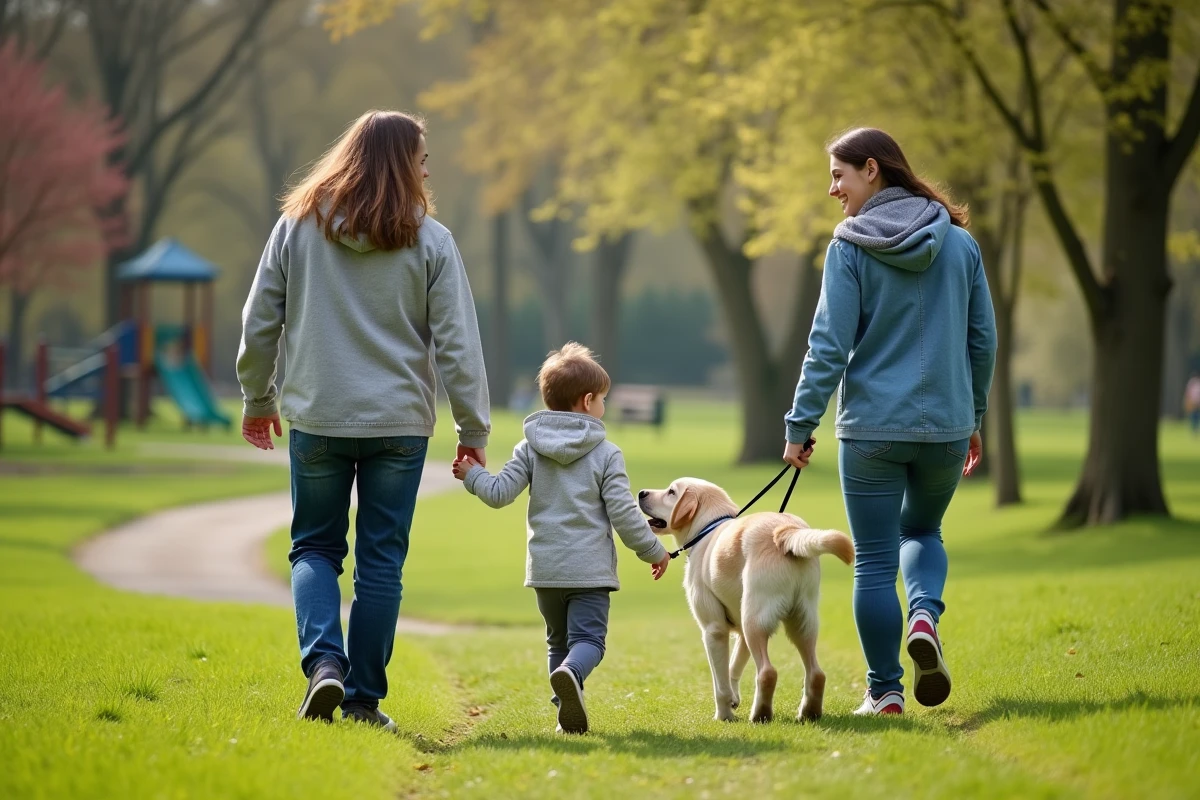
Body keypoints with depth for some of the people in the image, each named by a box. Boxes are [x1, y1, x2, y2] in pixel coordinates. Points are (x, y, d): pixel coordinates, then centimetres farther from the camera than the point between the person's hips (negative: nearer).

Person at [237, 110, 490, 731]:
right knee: (380, 559, 7)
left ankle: (324, 660, -9)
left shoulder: (297, 226, 1)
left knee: (315, 546, 14)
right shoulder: (430, 242, -4)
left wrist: (257, 398, 19)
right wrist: (473, 430, 3)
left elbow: (260, 321, 5)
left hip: (316, 418, 1)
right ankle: (363, 698, 8)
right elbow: (457, 343, -5)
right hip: (399, 423, -1)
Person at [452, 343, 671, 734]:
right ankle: (570, 673, -39)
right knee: (588, 639, -7)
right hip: (589, 569, -4)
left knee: (559, 641, 17)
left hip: (545, 569, 4)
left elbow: (499, 493, -2)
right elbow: (623, 513, -6)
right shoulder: (606, 454, -4)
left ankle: (568, 713, 7)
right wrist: (653, 551, 7)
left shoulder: (530, 449, 4)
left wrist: (472, 475, 18)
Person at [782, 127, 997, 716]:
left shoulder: (851, 246, -7)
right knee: (921, 530, 25)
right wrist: (973, 416, 20)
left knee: (874, 560, 6)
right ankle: (925, 615, -3)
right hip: (945, 424, 3)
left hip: (872, 425, -3)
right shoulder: (959, 242, 4)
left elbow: (830, 346, -10)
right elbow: (982, 339, 9)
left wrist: (800, 425, -3)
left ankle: (885, 690, 8)